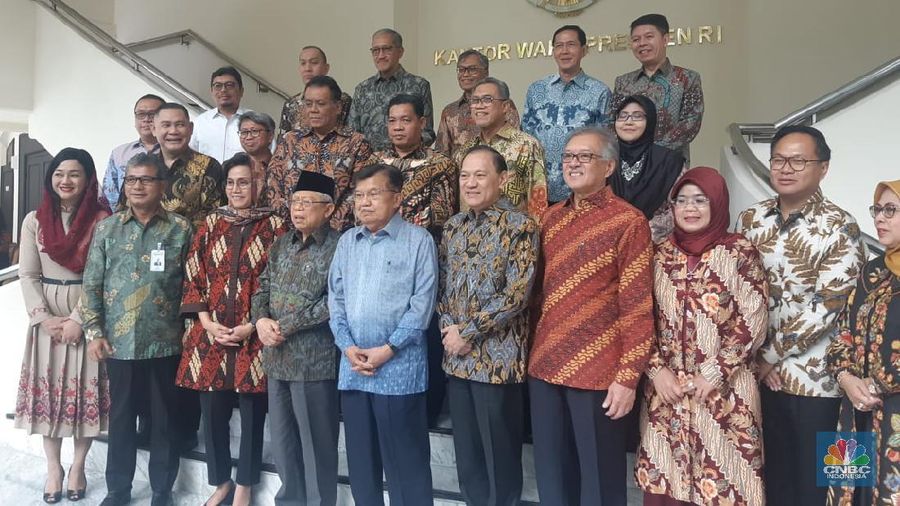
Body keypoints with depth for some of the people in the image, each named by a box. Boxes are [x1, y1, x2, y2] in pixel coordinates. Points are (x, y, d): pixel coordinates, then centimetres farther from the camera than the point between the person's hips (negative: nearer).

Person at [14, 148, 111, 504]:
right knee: (47, 389, 6)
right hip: (46, 319, 3)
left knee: (85, 390, 2)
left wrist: (79, 320, -14)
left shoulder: (101, 220, -4)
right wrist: (44, 318, -9)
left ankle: (78, 465, 18)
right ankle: (53, 466, 20)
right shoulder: (34, 221, 5)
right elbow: (28, 276, 3)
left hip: (88, 318, -2)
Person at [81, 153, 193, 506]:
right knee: (120, 417, 13)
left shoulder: (181, 230, 1)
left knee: (165, 419, 8)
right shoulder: (106, 228, 6)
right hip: (118, 342, 2)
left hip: (165, 343, -1)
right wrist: (93, 331, -1)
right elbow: (92, 284, 6)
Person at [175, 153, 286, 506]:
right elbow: (192, 277, 8)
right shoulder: (210, 225, 9)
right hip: (210, 334, 3)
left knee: (252, 412, 6)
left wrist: (251, 327, -12)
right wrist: (206, 322, -5)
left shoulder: (274, 227, -2)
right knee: (212, 411, 9)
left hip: (254, 337, -3)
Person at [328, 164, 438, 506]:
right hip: (352, 367, 5)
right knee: (360, 457, 14)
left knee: (405, 459, 2)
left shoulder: (418, 240, -3)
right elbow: (335, 297, 11)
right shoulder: (347, 241, 13)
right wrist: (347, 346, -3)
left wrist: (388, 349, -13)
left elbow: (422, 303, -8)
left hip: (399, 367, -5)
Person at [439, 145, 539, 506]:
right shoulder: (453, 227, 10)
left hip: (498, 357, -6)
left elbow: (517, 293, -16)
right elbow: (441, 285, 11)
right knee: (466, 450, 16)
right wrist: (449, 330, -6)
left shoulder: (520, 227, -10)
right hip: (456, 356, 6)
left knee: (500, 451, 6)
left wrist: (467, 333, -14)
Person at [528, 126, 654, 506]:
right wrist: (536, 347, 14)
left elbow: (637, 305, -12)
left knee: (599, 474, 8)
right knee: (550, 471, 16)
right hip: (545, 364, 6)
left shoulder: (628, 221, -9)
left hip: (598, 370, -5)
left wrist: (628, 375, -14)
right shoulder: (551, 218, 10)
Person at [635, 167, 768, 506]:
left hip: (724, 390, -3)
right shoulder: (662, 255, 7)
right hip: (667, 389, 3)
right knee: (664, 478, 8)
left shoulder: (740, 253, -3)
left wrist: (714, 373, -11)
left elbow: (753, 323, -7)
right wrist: (657, 369, -4)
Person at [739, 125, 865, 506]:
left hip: (814, 377, -4)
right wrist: (755, 356, -6)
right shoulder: (750, 220, 3)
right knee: (769, 474, 16)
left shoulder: (839, 228, -10)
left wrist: (770, 355, -10)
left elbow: (827, 307, -15)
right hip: (757, 371, 4)